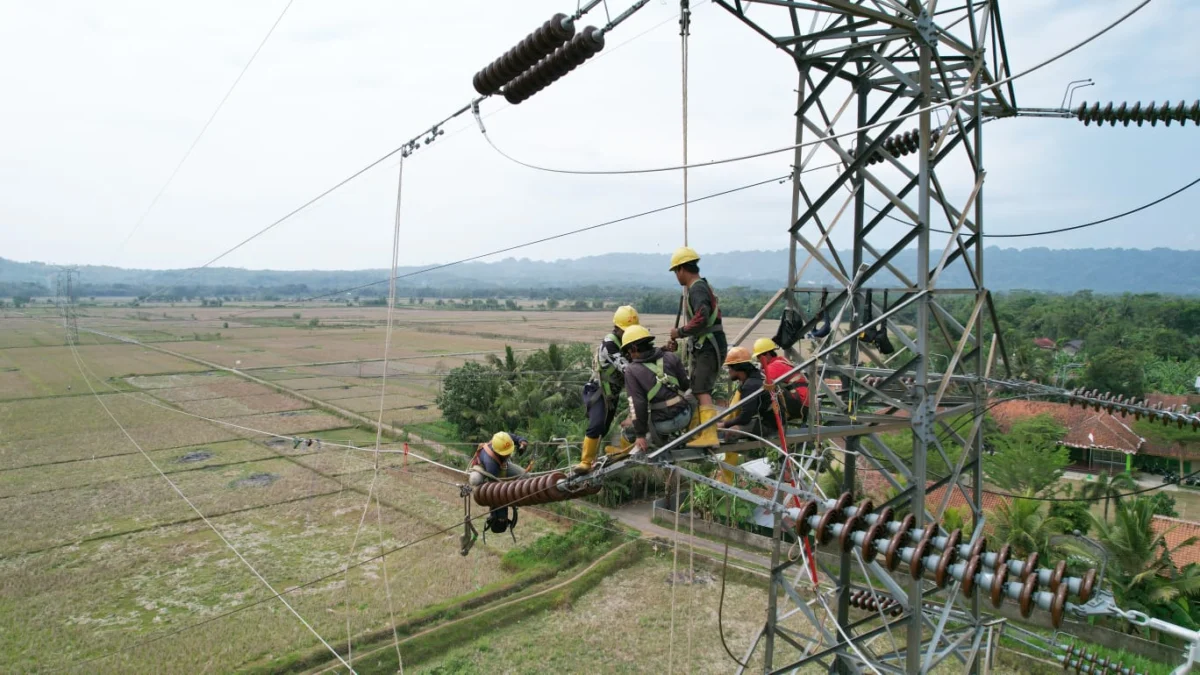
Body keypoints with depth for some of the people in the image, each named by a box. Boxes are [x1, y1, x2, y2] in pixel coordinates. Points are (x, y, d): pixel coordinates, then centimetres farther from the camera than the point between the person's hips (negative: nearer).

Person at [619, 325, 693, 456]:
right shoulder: (670, 357, 5)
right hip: (685, 417, 1)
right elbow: (686, 385, 13)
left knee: (628, 430, 25)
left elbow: (636, 404, -10)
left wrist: (640, 435, -4)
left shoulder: (631, 370, -6)